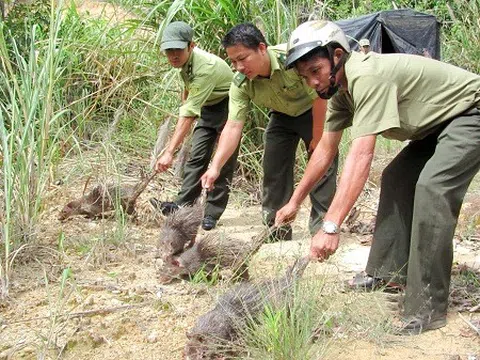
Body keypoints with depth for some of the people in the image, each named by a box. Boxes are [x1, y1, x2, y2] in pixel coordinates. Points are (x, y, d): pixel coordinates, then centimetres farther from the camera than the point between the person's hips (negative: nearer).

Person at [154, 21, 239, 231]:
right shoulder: (184, 61, -11)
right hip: (208, 106, 8)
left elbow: (189, 114, -43)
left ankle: (212, 214, -3)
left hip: (229, 106, -8)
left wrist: (170, 152, -46)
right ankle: (182, 205, -1)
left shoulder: (205, 67, -37)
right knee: (196, 156, 1)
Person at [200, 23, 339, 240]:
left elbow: (319, 98, -27)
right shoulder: (240, 84, -24)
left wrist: (317, 138, -20)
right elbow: (233, 127, -26)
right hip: (282, 115, 4)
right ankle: (278, 236, 11)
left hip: (314, 112, -4)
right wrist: (215, 167, -37)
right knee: (273, 171, 0)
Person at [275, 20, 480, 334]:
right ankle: (388, 271, 18)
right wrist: (295, 202, 11)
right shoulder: (342, 88, 1)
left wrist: (331, 227, -40)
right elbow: (325, 150, 9)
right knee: (396, 179, 10)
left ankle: (428, 307, -21)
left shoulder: (367, 77, -30)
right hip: (439, 122, 11)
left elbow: (361, 156, -37)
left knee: (432, 187, -24)